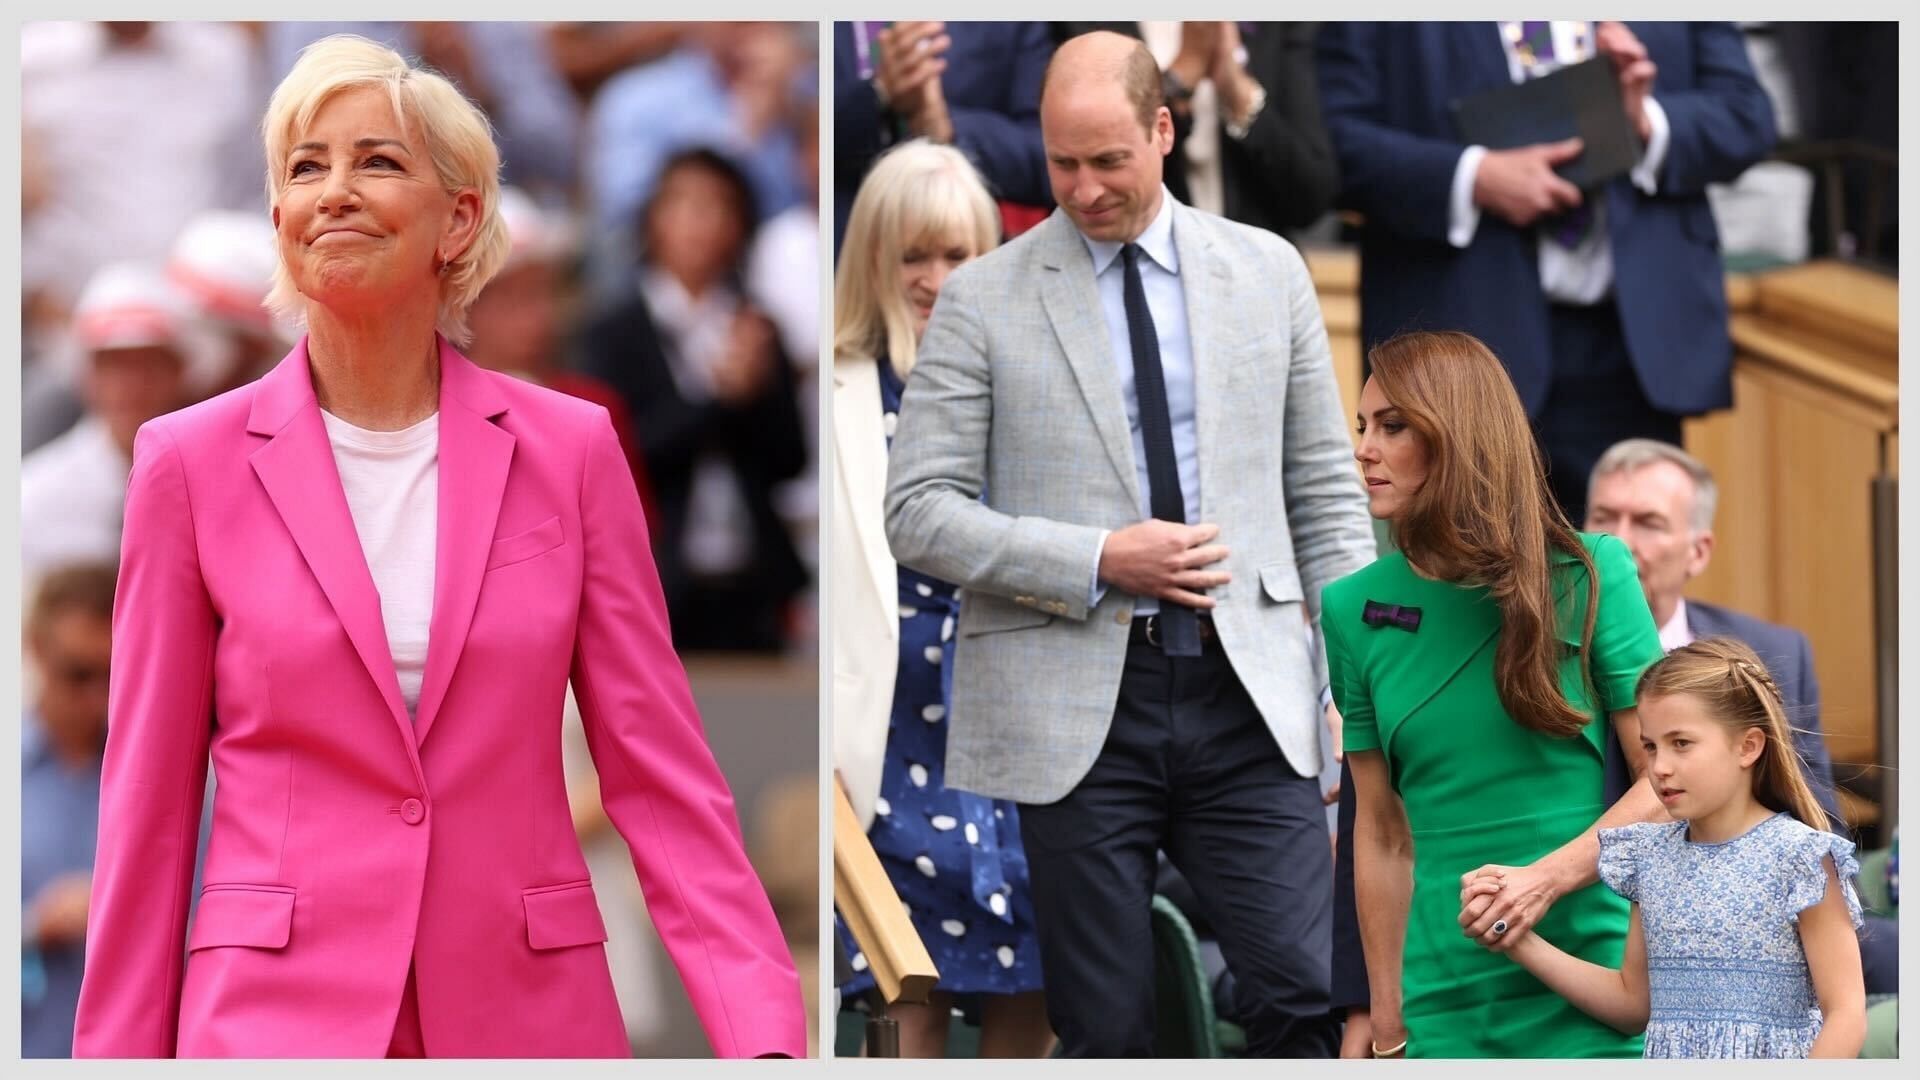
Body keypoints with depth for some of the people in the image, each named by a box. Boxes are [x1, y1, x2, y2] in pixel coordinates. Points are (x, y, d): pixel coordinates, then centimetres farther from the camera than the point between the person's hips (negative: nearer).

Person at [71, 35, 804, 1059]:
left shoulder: (569, 449, 4)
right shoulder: (193, 464, 1)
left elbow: (659, 773, 2)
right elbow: (147, 804, 3)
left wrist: (764, 1036, -9)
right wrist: (117, 1053, 1)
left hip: (527, 1010, 1)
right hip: (278, 1006, -1)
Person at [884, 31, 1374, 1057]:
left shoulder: (1267, 271, 10)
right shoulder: (983, 299, 3)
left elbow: (1325, 492, 14)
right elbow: (919, 512, -1)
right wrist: (1098, 562, -12)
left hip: (1247, 699, 2)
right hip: (1077, 712, -1)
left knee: (1304, 995, -10)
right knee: (1104, 1032, 1)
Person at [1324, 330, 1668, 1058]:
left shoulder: (1587, 576, -2)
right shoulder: (1357, 609, 5)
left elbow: (1664, 780, -4)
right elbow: (1380, 834, 9)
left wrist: (1548, 877, -18)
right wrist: (1389, 1025, 7)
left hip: (1595, 991, -2)